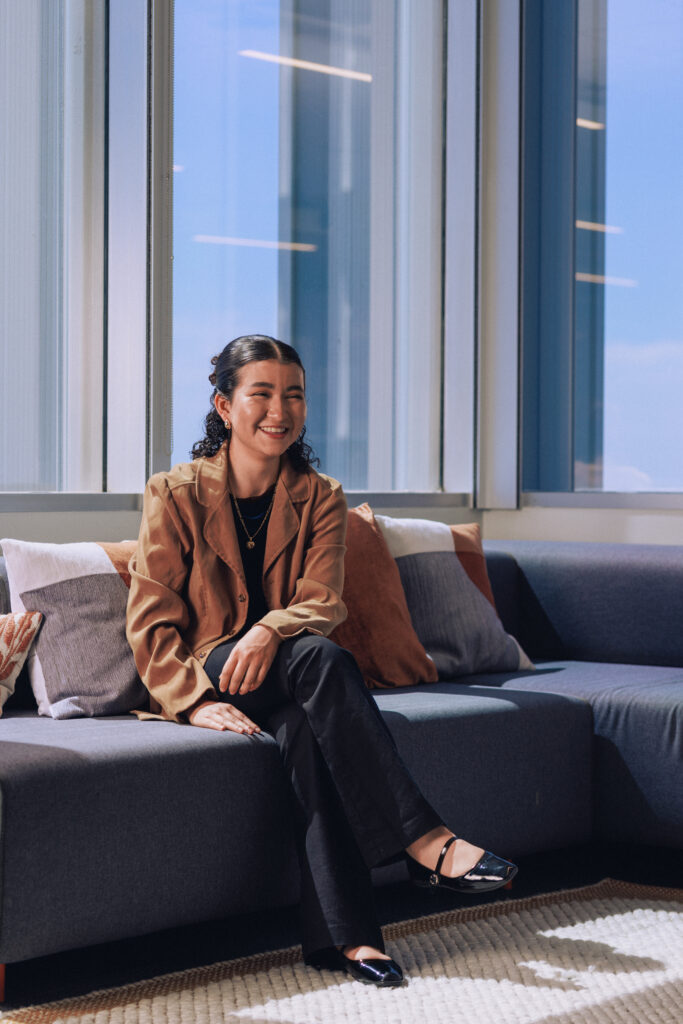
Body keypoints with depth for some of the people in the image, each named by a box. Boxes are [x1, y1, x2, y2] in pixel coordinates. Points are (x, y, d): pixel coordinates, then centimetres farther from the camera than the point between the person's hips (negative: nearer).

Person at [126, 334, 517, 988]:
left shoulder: (321, 499, 7)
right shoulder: (174, 495, -1)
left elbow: (324, 602, -7)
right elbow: (150, 621, -5)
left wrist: (270, 630, -30)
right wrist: (195, 700, -22)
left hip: (280, 675, 3)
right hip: (207, 677, -3)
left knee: (304, 729, -37)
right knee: (320, 658, -36)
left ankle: (342, 935, -44)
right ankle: (423, 839, -41)